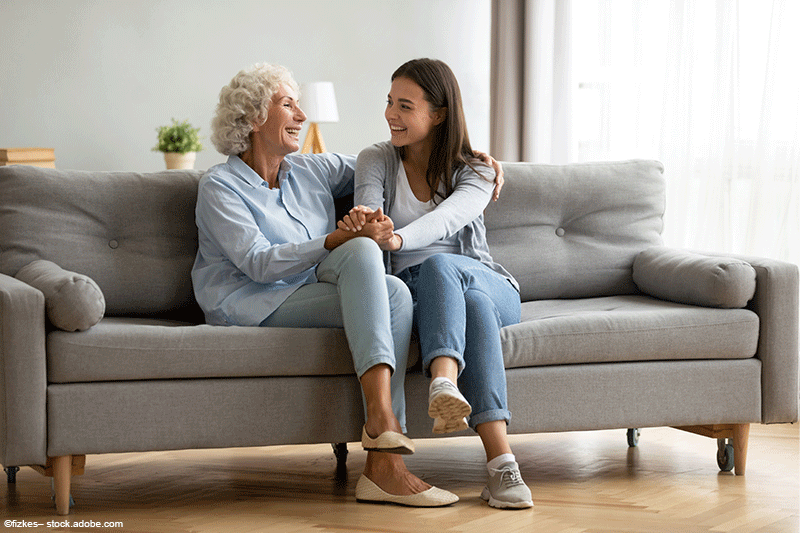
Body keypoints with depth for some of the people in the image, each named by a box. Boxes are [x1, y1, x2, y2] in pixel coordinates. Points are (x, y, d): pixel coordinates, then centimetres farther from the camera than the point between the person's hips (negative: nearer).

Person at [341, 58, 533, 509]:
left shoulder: (474, 174, 1)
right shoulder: (376, 161, 9)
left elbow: (444, 220, -21)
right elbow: (369, 210, -11)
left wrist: (396, 239, -44)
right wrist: (362, 223, -39)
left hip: (489, 286, 0)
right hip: (412, 289, 0)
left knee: (438, 265, -37)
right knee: (465, 295, -38)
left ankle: (444, 384, -65)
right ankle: (501, 460, -57)